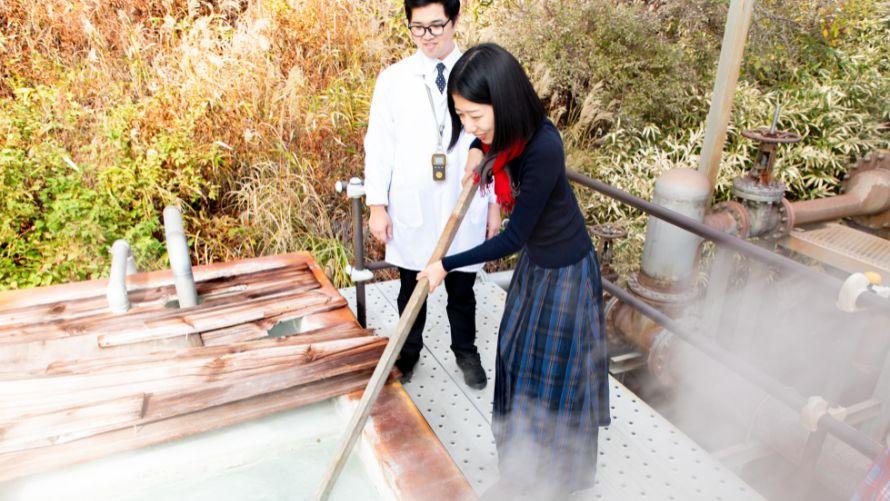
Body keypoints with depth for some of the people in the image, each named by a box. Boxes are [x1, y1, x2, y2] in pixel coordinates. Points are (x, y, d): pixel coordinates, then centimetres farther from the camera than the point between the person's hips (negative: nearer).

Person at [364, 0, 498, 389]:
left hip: (464, 207, 0)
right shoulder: (393, 79, -2)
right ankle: (409, 350, 39)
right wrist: (377, 205, -3)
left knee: (462, 287, 15)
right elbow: (378, 145, 0)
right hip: (411, 207, 0)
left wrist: (495, 203, 2)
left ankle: (465, 351, 38)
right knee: (411, 287, 16)